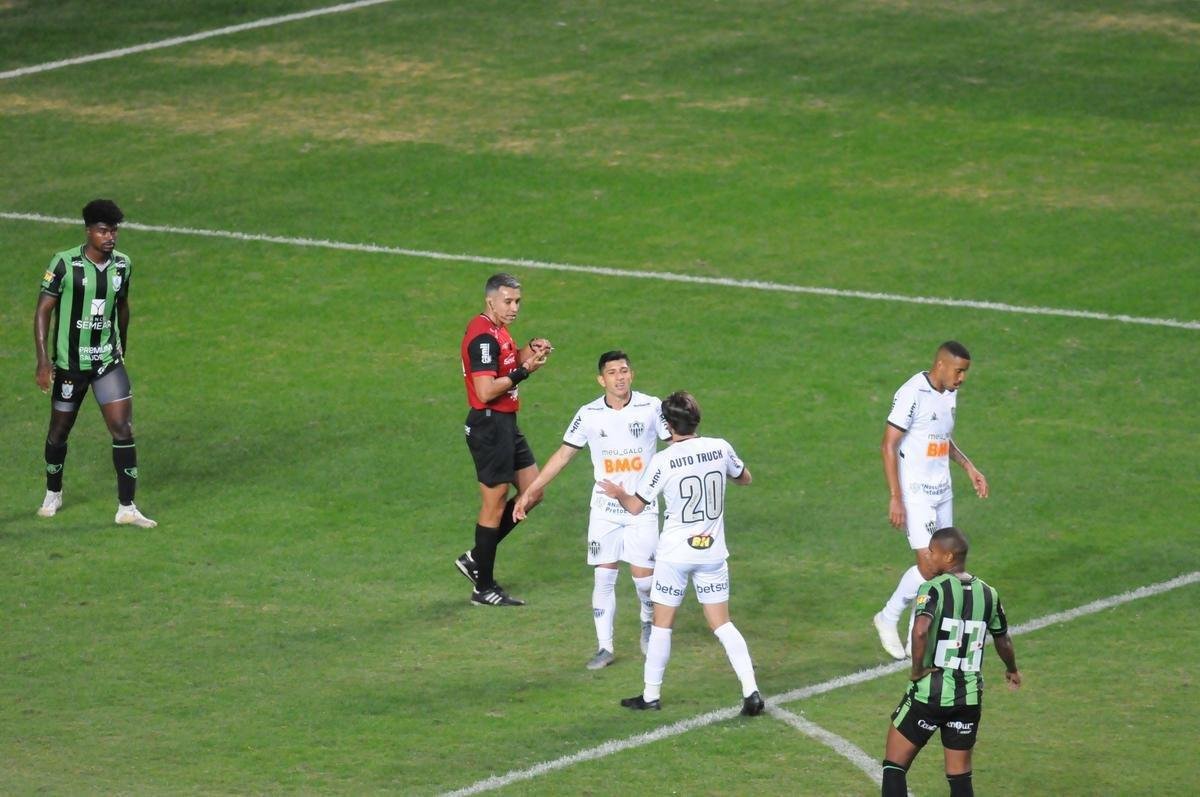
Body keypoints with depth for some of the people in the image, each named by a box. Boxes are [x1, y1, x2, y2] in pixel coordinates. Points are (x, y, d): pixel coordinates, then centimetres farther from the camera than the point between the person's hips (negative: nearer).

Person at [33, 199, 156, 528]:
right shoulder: (65, 264, -14)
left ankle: (127, 508, -5)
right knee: (59, 431, 12)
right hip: (69, 363, -3)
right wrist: (43, 360, -15)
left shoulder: (122, 264, 0)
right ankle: (53, 495, 36)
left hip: (108, 362, 3)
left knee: (123, 429, -9)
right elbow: (43, 311, -10)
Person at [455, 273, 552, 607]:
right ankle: (484, 588, 8)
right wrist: (523, 372, -21)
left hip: (505, 424, 10)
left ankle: (477, 559, 21)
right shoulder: (483, 337, -20)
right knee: (495, 503, -2)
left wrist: (530, 350, 9)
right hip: (489, 425, -10)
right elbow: (486, 390, -26)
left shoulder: (496, 330, 11)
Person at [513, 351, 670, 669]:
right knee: (603, 576, -1)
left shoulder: (651, 407, -6)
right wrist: (529, 492, 6)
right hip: (604, 509, 1)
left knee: (643, 574, -6)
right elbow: (563, 454, 6)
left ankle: (648, 621, 26)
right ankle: (605, 646, 8)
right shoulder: (589, 415, -1)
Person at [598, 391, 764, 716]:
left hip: (675, 554, -3)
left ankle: (651, 695, 17)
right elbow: (744, 478, 15)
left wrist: (618, 494, 16)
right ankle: (751, 691, -3)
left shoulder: (664, 461, -16)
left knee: (662, 624, 10)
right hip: (713, 552, 3)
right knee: (721, 624, 8)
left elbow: (636, 506, -6)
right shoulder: (720, 449, -5)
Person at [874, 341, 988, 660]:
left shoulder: (950, 394, 10)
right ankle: (889, 619, 9)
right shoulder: (912, 394, -17)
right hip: (915, 493, -8)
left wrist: (968, 466, 11)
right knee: (929, 565, -12)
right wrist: (895, 498, -19)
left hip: (942, 491, 8)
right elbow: (889, 446, -16)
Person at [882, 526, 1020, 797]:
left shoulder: (934, 589, -13)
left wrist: (917, 670, -17)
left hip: (929, 693, -5)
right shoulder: (988, 594, 6)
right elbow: (1003, 642, 20)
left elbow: (920, 630, -32)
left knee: (894, 767, 7)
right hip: (969, 697, 5)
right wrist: (1012, 671, 40)